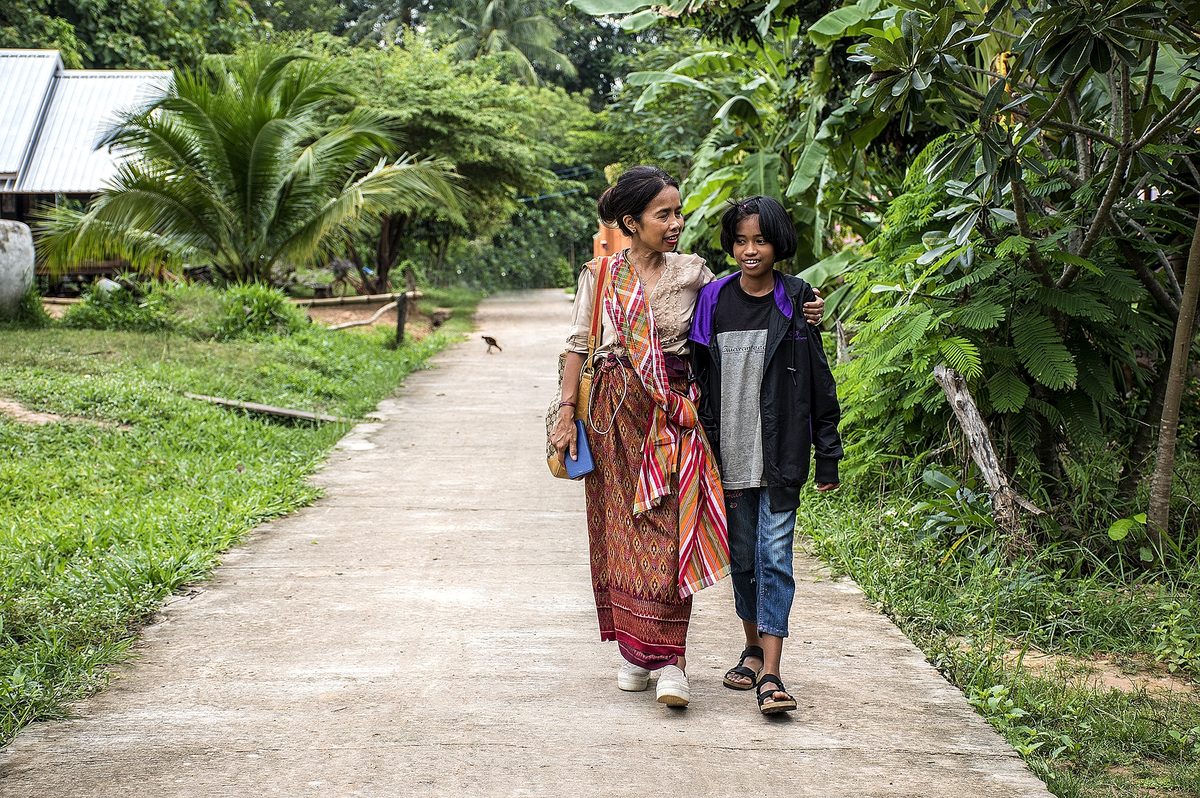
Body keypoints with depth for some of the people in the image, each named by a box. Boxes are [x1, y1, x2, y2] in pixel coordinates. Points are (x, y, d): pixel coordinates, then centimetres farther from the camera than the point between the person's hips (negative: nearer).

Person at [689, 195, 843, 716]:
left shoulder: (796, 301, -1)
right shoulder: (714, 299, 4)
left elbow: (820, 381, 1)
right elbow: (697, 375, 9)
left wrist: (828, 454, -1)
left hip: (780, 453, -3)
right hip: (728, 453, 3)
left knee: (774, 556, -8)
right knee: (742, 555, 12)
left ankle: (770, 674, -11)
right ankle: (754, 649, 30)